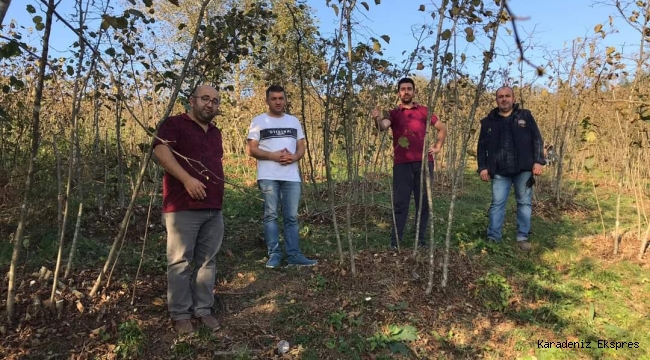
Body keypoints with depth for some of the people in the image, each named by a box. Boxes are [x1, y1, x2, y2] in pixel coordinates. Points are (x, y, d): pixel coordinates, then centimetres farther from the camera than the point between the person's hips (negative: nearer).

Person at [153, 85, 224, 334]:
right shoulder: (175, 124, -2)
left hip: (213, 208, 7)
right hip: (183, 207, -7)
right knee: (180, 261, -1)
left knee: (207, 261, 10)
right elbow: (160, 150, -19)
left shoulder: (215, 133, 20)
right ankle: (180, 314, 10)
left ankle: (203, 309, 20)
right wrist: (187, 179, -26)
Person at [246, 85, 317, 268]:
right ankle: (274, 255, 7)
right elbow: (251, 149, -3)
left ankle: (294, 255, 8)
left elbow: (301, 147, 14)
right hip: (268, 176, -3)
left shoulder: (294, 121, 16)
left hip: (292, 177, 3)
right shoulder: (258, 121, 4)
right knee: (271, 215, 0)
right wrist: (273, 155, -16)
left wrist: (294, 157, -9)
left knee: (291, 217, 4)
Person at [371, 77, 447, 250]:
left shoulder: (424, 111, 12)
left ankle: (421, 240, 16)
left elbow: (442, 128, 22)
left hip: (423, 162, 2)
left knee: (424, 202, 6)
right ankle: (395, 242, 1)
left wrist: (438, 147, 11)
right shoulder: (393, 113, 8)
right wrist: (377, 119, -35)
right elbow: (383, 126, -14)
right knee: (400, 203, -3)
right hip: (402, 163, -2)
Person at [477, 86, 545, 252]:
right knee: (497, 204, 0)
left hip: (523, 170, 0)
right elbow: (482, 147, 8)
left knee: (525, 203, 7)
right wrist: (482, 167, -1)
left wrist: (538, 161, -6)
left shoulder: (525, 116, 6)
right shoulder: (489, 122, 7)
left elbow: (537, 140, 4)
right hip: (500, 172, 0)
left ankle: (522, 237, 17)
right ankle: (493, 238, 5)